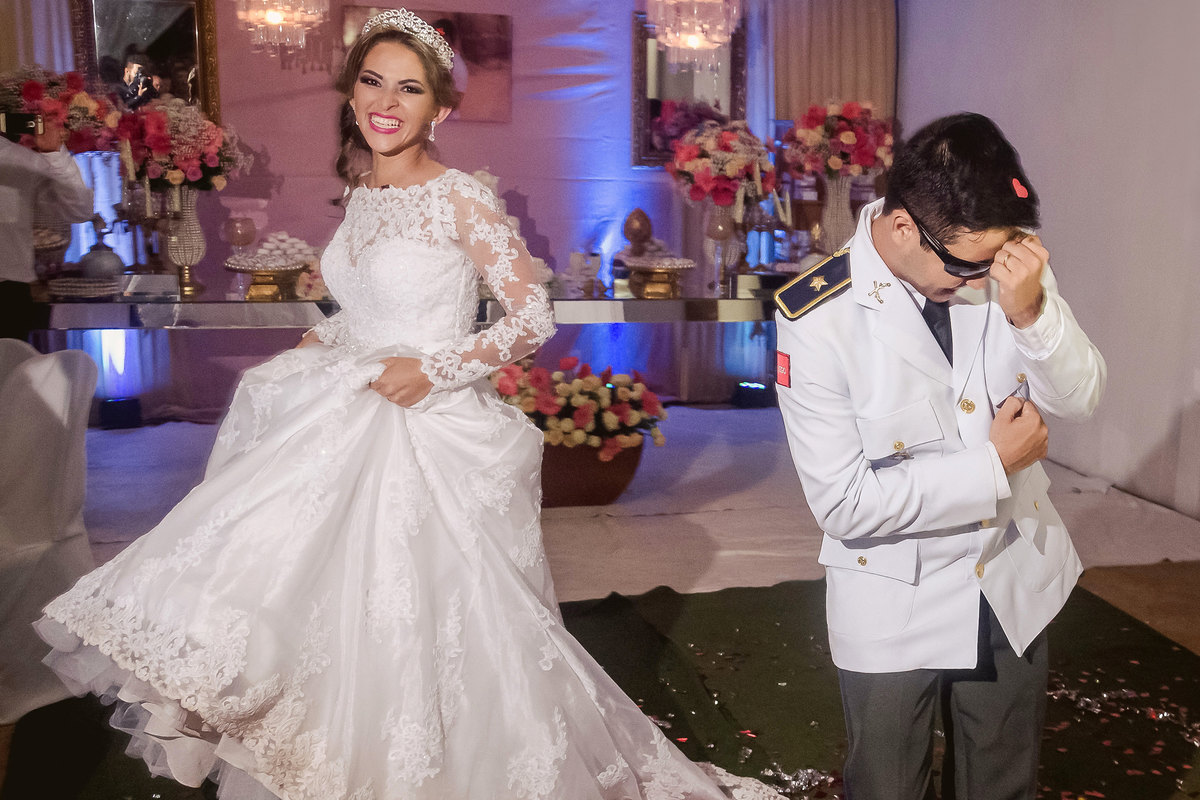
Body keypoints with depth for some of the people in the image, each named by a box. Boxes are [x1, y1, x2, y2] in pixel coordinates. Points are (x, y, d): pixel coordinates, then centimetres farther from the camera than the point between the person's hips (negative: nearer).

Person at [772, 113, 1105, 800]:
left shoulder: (1010, 263, -11)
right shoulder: (817, 316, -25)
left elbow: (1081, 397, -6)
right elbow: (843, 503, -24)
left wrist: (1032, 312, -25)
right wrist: (993, 466, -19)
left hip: (1016, 589, 5)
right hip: (896, 613, -4)